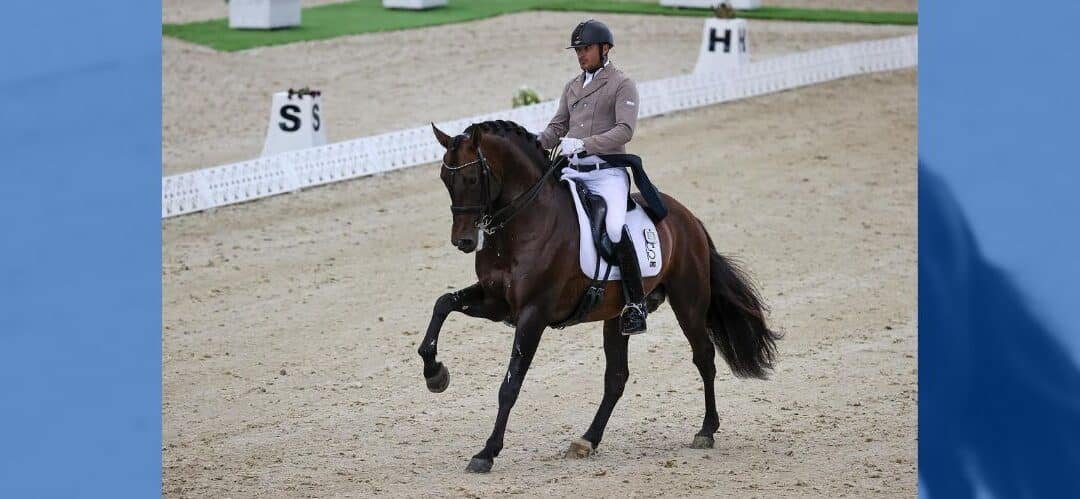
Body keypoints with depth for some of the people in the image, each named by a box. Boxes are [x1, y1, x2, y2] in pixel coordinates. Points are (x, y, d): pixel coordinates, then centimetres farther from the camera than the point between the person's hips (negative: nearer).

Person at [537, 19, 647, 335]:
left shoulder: (622, 85, -1)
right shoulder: (573, 87, 18)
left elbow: (624, 130, -14)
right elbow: (557, 127, 17)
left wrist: (583, 144, -25)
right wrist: (534, 143, -4)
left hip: (607, 172, -7)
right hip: (572, 171, 7)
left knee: (615, 229, -29)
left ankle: (636, 302, -20)